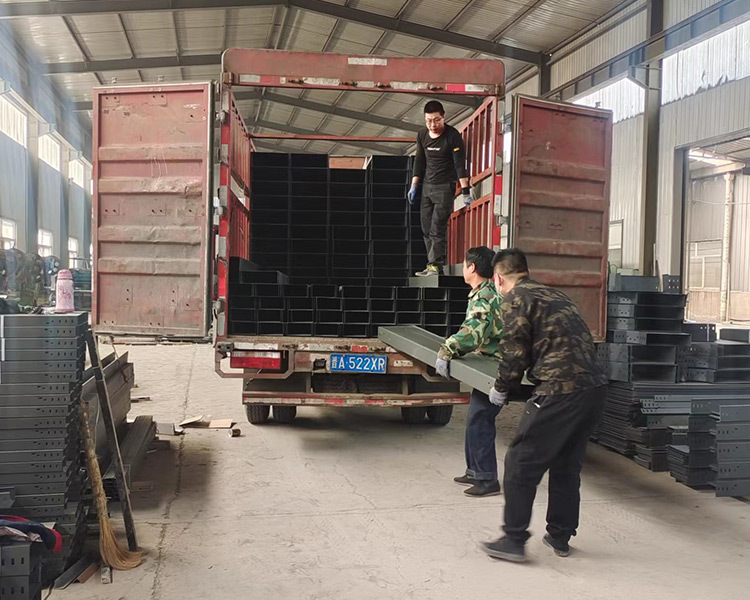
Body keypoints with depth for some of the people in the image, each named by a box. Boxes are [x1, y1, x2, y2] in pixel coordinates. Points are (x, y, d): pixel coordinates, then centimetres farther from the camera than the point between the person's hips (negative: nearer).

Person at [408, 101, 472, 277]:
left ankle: (435, 266, -11)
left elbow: (460, 165, -14)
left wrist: (465, 191, -17)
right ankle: (434, 264, 12)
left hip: (445, 187, -6)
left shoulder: (453, 136, -12)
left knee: (437, 229, -12)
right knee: (426, 229, 6)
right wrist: (414, 186, 13)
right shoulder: (422, 135, 5)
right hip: (427, 186, 6)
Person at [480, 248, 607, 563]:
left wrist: (500, 389, 11)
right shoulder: (555, 295, 23)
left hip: (560, 391, -8)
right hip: (595, 386, 9)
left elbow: (515, 353, -6)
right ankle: (560, 536, 30)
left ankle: (514, 540, 8)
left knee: (521, 463, 3)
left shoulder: (514, 299, -2)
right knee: (567, 465, 20)